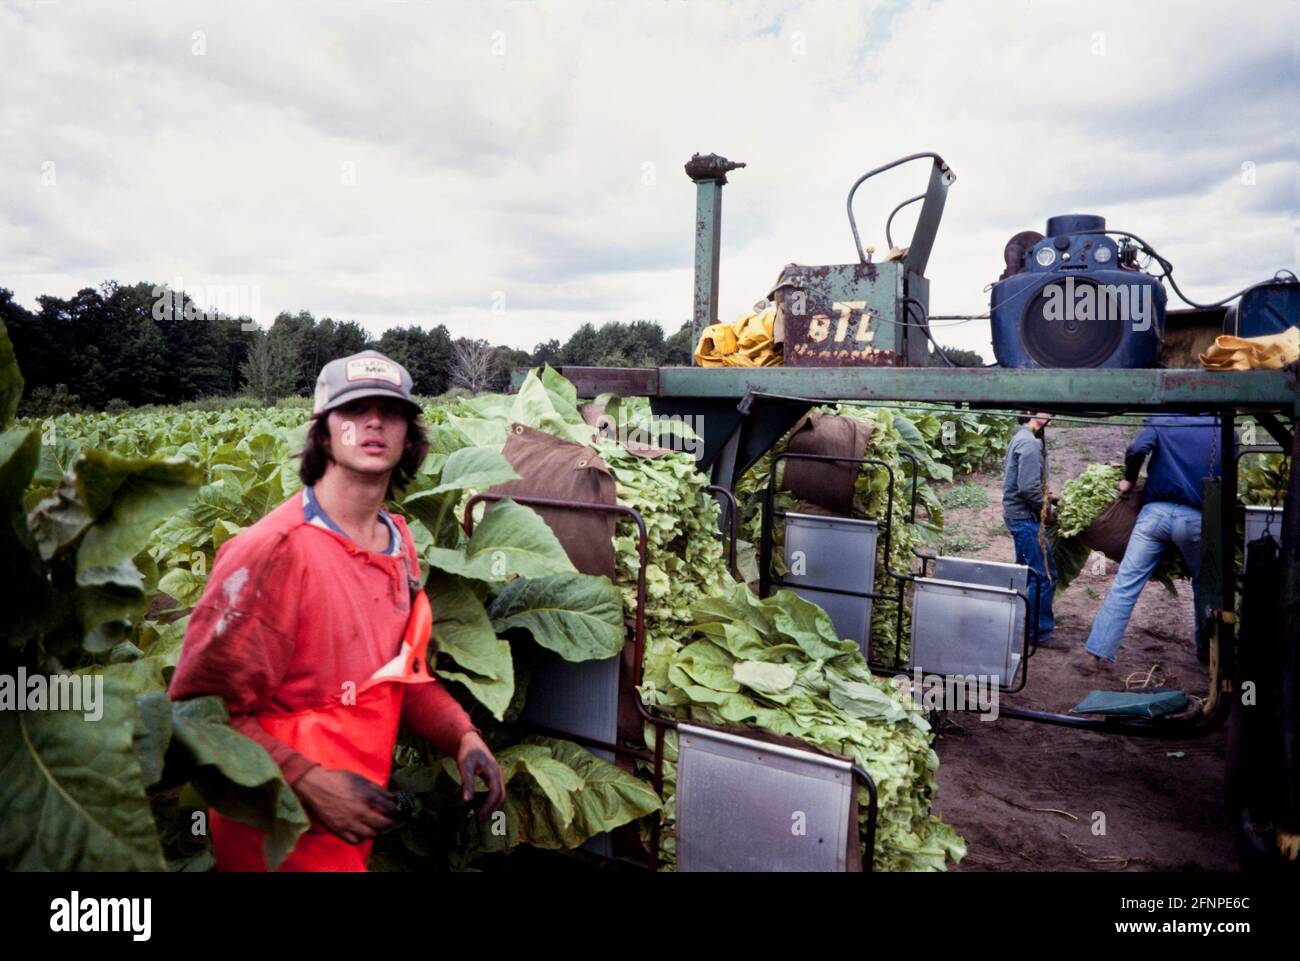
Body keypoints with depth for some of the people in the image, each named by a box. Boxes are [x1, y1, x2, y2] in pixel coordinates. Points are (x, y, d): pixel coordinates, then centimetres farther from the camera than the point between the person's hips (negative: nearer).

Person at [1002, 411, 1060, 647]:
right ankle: (1040, 632, 2)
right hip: (1026, 516, -11)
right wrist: (1045, 509, -10)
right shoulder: (1031, 443, -18)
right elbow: (1028, 487, -24)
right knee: (1045, 575, -6)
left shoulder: (1020, 438, 14)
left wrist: (1045, 497, 13)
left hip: (1017, 515, 11)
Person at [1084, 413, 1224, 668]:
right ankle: (1206, 651, 33)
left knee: (1125, 583, -2)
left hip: (1157, 511, -1)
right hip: (1196, 518, 1)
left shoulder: (1161, 420, 5)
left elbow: (1137, 450, -12)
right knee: (1203, 585, 21)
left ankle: (1101, 653, -7)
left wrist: (1129, 479, 5)